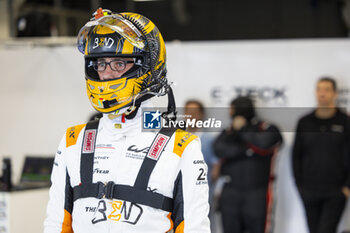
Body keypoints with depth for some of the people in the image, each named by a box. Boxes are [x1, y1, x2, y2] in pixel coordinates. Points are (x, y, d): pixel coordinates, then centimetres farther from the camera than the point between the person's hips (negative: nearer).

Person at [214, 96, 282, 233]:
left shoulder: (268, 130, 1)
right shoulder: (229, 132, 9)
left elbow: (265, 143, -21)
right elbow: (219, 149, -9)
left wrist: (243, 129, -9)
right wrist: (246, 149, -14)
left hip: (257, 195, -3)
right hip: (231, 195, 4)